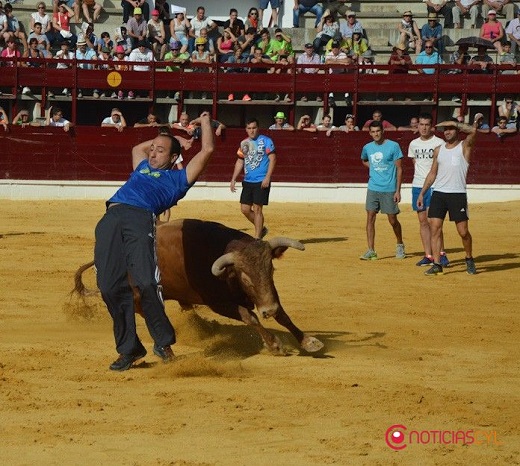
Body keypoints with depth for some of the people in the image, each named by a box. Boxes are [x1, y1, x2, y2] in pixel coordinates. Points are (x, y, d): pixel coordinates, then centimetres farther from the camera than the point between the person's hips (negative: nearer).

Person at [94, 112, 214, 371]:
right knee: (110, 286, -8)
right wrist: (163, 138, 55)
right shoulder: (142, 167, 39)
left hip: (141, 219, -5)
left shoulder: (178, 178, 24)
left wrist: (205, 123, 39)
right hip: (110, 219, 5)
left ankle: (163, 342, -4)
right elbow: (138, 147, 60)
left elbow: (207, 150, 24)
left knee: (146, 283, -22)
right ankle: (129, 349, -1)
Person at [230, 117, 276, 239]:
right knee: (245, 209, 6)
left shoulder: (266, 141, -6)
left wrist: (267, 178, -19)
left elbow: (272, 159, -10)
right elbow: (240, 162, 20)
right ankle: (261, 229, 26)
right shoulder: (244, 143, 12)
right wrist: (233, 179, 14)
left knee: (257, 209, -7)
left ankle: (257, 238, -1)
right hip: (247, 181, 7)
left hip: (261, 182, -7)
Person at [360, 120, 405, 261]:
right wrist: (374, 169, 10)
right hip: (373, 188, 4)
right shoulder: (367, 148, 7)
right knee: (370, 218, -4)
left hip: (389, 189, -4)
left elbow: (399, 169, -5)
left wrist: (398, 191, -10)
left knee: (393, 220, 4)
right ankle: (371, 251, -2)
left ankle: (400, 246, 26)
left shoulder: (393, 146, -6)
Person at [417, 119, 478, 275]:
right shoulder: (438, 150, 14)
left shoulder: (464, 147, 1)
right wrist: (422, 193, 14)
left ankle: (469, 259, 22)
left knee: (463, 232, -1)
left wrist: (453, 123, -13)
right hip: (438, 193, 4)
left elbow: (473, 130, -20)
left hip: (458, 194, -4)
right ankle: (436, 264, -3)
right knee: (435, 228, -5)